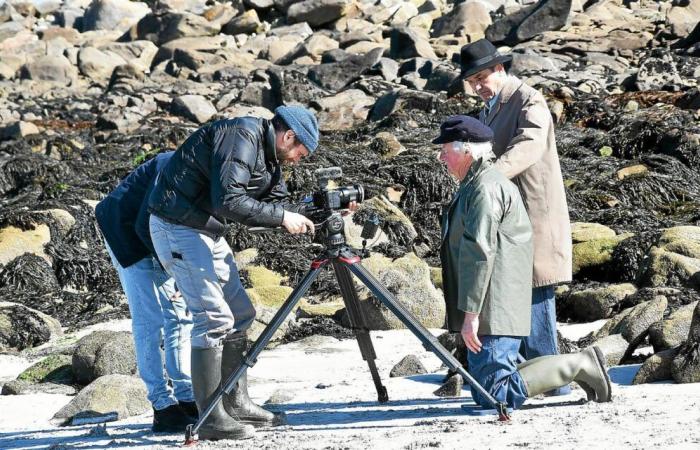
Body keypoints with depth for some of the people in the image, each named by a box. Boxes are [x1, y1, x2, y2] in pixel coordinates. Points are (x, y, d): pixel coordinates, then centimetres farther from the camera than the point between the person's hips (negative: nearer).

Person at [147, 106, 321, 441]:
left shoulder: (266, 155, 11)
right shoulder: (241, 138, -20)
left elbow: (277, 201, 13)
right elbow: (228, 201, -29)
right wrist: (281, 218, -23)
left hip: (206, 230, 11)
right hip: (178, 226, -11)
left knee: (239, 314, 12)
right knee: (214, 317, -13)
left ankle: (236, 405, 18)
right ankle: (211, 419, -10)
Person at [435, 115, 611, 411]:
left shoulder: (486, 188, -14)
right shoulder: (474, 184, 21)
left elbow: (479, 253, -22)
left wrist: (471, 313, -25)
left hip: (493, 314, -11)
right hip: (487, 316, 11)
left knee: (495, 397, -16)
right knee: (483, 396, 11)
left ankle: (579, 365, -6)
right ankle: (579, 365, 13)